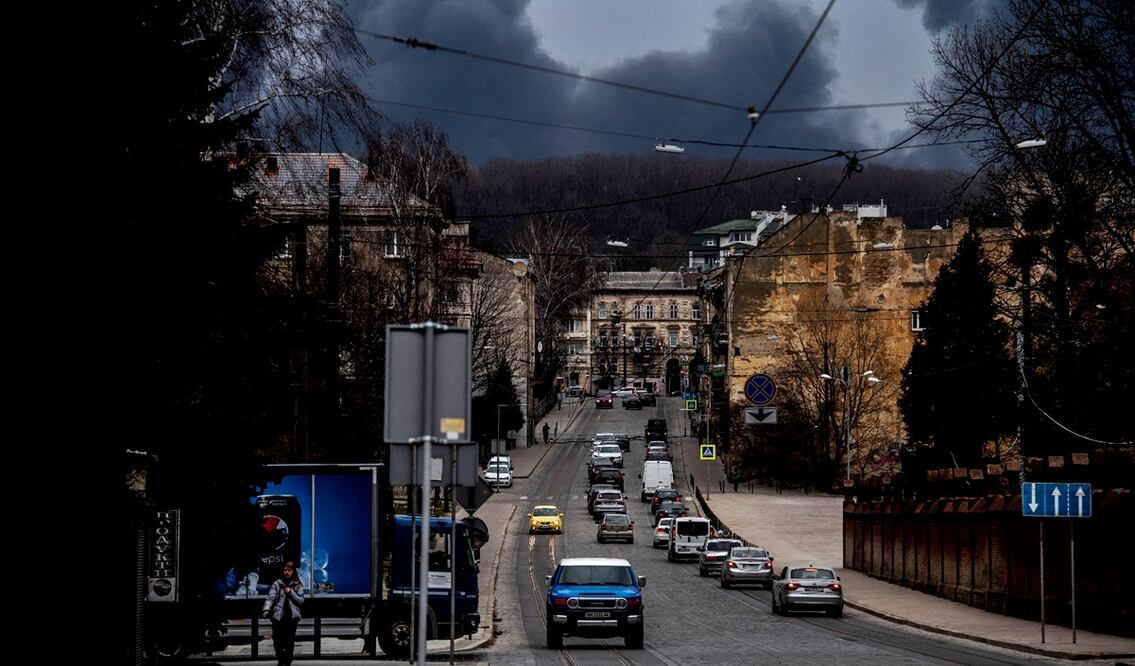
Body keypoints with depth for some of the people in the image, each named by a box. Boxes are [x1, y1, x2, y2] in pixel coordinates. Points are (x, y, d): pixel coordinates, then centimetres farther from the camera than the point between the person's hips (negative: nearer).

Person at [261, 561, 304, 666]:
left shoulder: (298, 586, 9)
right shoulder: (277, 584, 7)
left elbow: (301, 601, 4)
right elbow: (270, 598, -4)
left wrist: (291, 592, -8)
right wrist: (266, 609, -21)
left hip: (292, 617, 0)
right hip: (278, 617, 0)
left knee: (290, 642, -2)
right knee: (277, 641, -2)